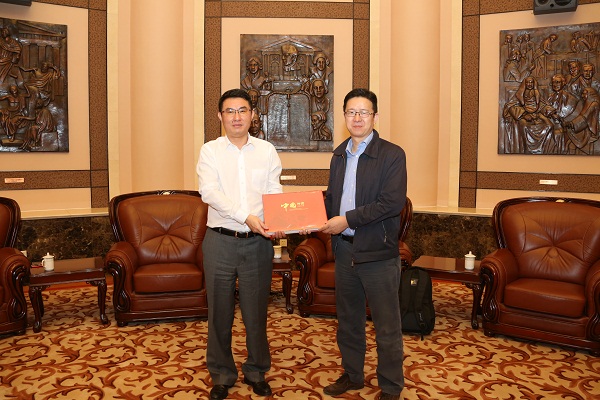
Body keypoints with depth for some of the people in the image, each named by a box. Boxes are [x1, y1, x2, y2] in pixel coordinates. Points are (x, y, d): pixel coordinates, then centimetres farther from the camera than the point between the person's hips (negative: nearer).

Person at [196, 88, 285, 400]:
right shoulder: (210, 151, 1)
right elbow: (209, 192, -13)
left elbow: (275, 193, 2)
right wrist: (247, 217, -24)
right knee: (219, 310, 9)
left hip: (258, 243, 1)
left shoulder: (266, 151, 7)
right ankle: (222, 374, 26)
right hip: (220, 242, -1)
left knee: (256, 310, 10)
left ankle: (256, 371, 29)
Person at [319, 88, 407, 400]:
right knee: (348, 319, 19)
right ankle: (352, 375, 37)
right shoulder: (339, 155, 11)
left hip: (378, 252, -6)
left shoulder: (392, 155, -9)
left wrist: (347, 219, -19)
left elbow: (393, 202, -19)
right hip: (344, 249, 6)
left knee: (387, 326, 6)